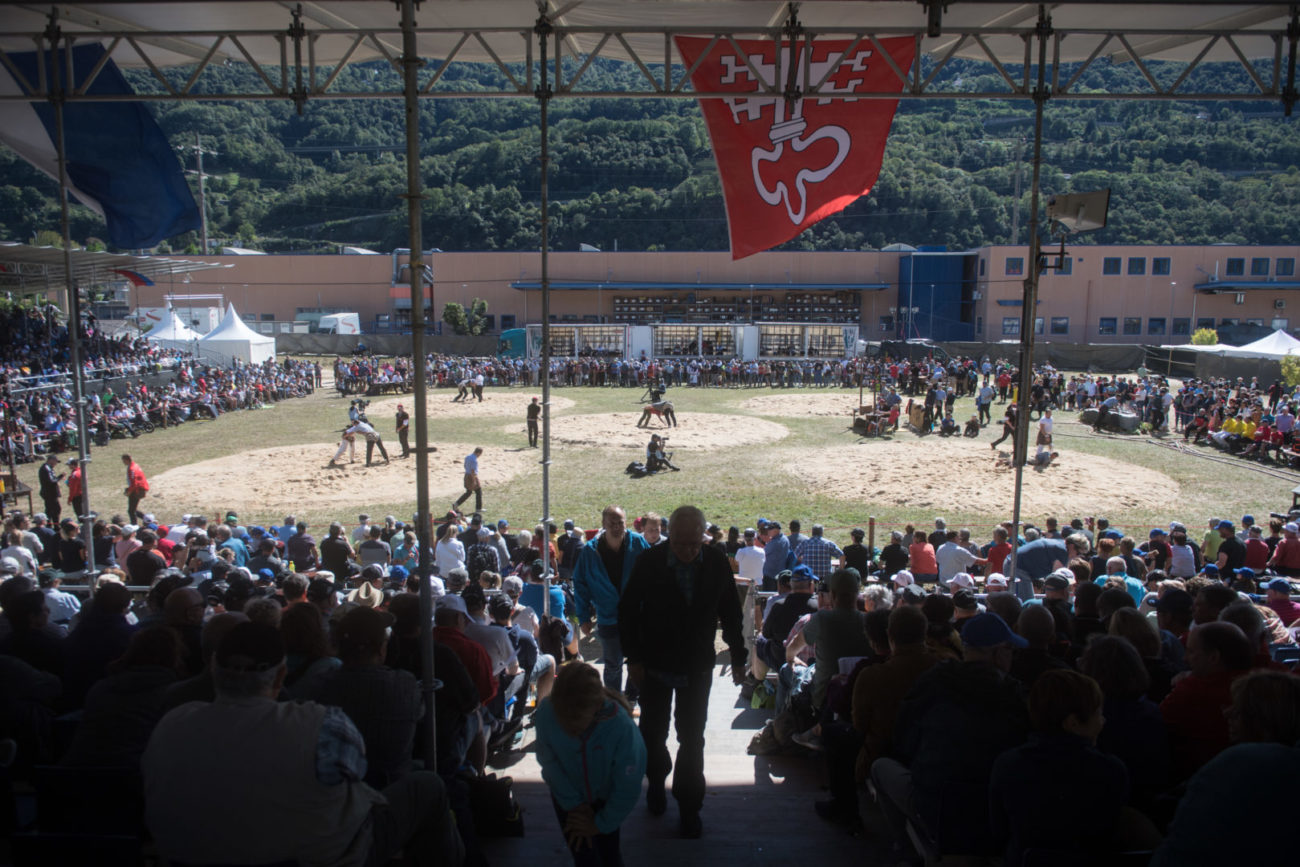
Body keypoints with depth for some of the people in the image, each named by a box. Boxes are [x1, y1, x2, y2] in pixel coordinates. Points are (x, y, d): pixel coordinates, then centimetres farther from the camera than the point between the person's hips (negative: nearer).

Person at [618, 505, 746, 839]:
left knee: (692, 739, 7)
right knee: (653, 732, 17)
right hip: (653, 665, 0)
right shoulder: (648, 563, -17)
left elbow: (731, 614, 1)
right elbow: (627, 612, -7)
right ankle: (656, 780, 45)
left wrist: (738, 658, 5)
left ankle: (689, 807, 25)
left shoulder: (717, 564, -12)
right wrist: (634, 658, -8)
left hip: (697, 667, 0)